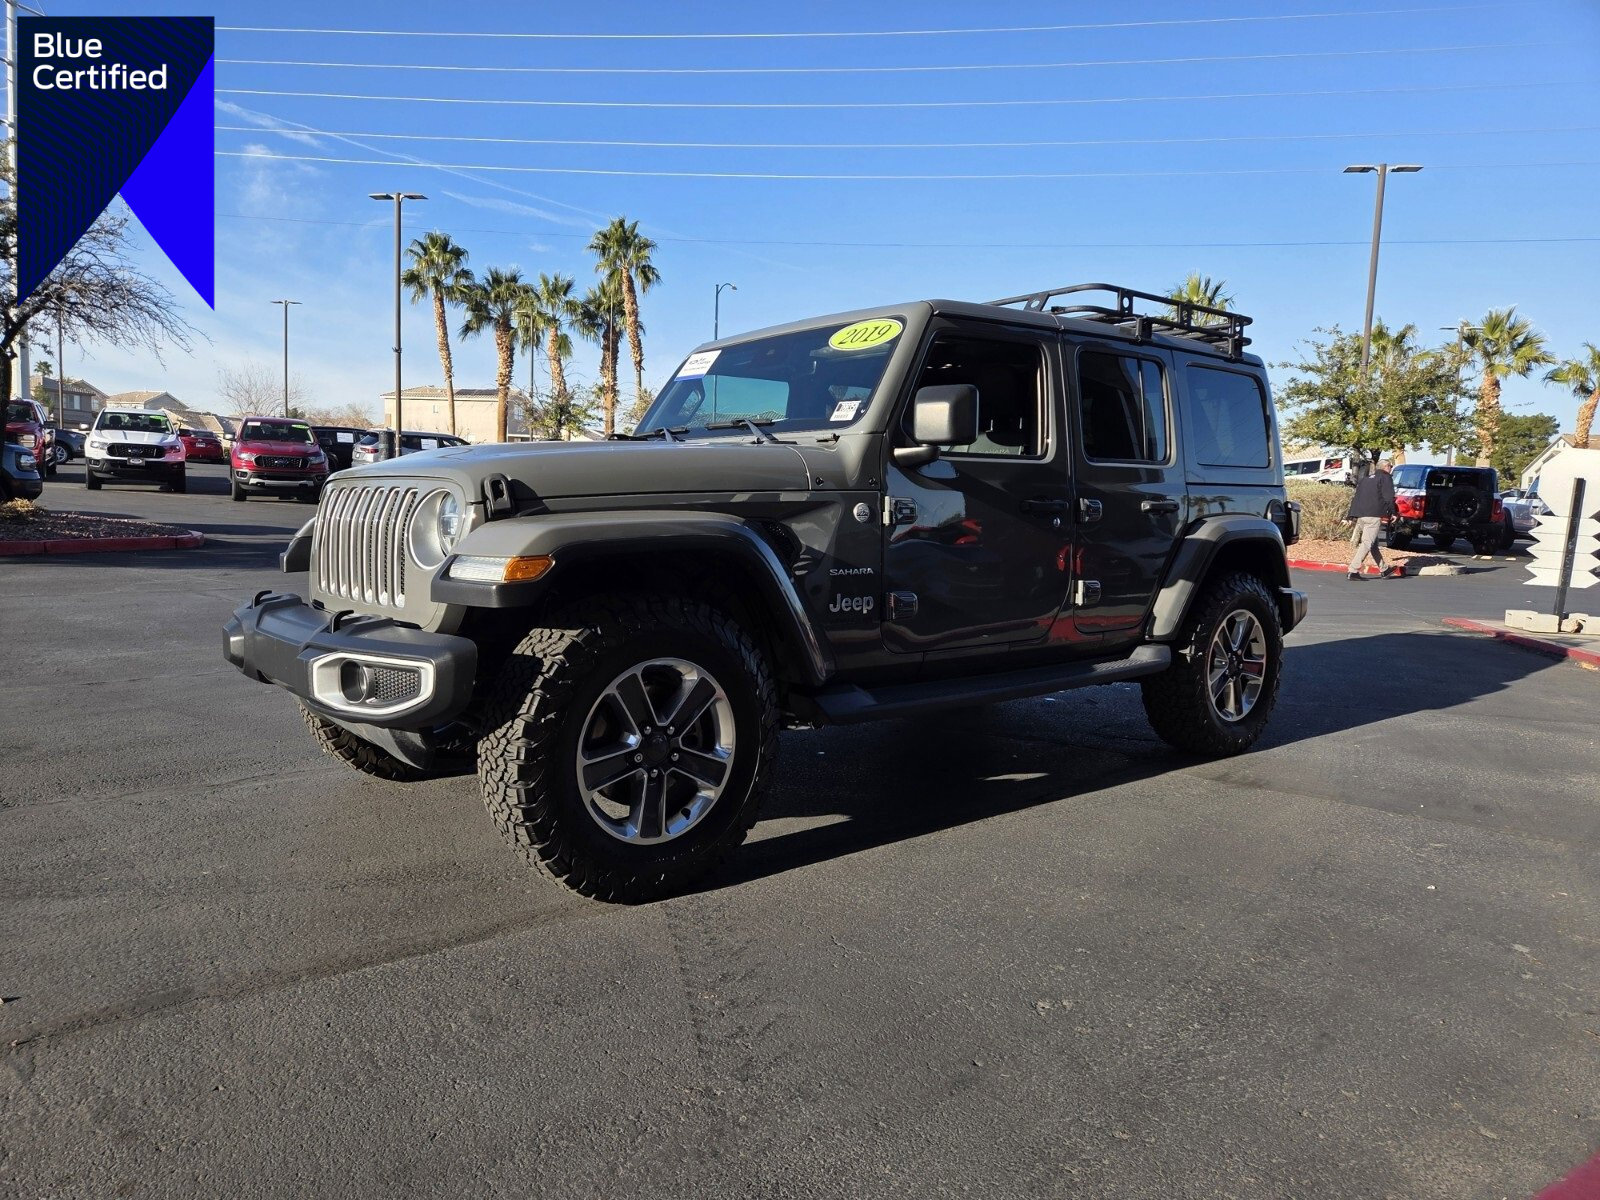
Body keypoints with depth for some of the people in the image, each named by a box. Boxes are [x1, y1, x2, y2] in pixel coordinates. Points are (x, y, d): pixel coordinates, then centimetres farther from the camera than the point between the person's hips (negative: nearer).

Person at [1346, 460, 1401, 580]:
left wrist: (1351, 515, 20)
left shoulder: (1366, 479, 23)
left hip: (1360, 516, 8)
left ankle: (1384, 570, 25)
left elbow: (1355, 497, 21)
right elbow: (1389, 498, -8)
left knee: (1373, 544, 15)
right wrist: (1393, 513, 1)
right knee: (1367, 543, -10)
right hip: (1373, 516, -8)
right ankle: (1354, 570, -18)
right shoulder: (1385, 478, 2)